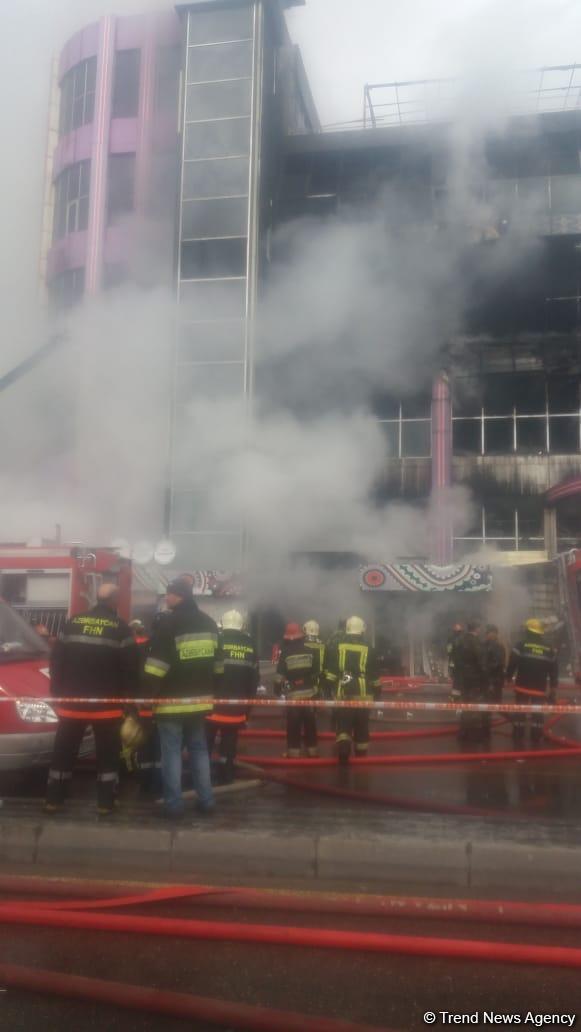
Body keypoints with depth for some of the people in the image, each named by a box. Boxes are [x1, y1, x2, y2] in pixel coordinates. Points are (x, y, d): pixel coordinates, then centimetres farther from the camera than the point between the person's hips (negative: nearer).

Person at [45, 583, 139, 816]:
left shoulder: (72, 623, 6)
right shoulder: (120, 627, -6)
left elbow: (56, 661, 7)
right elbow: (130, 667, -8)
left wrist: (57, 693, 13)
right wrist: (131, 699, 1)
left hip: (72, 701, 3)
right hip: (107, 704, -3)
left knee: (64, 751, 12)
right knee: (107, 753, 7)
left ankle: (53, 800, 17)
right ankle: (105, 803, 9)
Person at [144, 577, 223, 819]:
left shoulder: (168, 624, -12)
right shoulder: (209, 623, 10)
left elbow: (156, 667, -17)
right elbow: (218, 665, 15)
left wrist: (149, 693, -10)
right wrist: (211, 691, 22)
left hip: (172, 701, -6)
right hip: (200, 700, 6)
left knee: (172, 752, 0)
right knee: (199, 749, 14)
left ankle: (174, 805, 3)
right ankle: (206, 801, 16)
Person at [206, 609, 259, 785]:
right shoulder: (250, 645, 5)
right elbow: (254, 677, 9)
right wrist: (249, 702, 17)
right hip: (238, 704, 4)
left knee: (206, 739, 5)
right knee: (230, 740, 12)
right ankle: (225, 777, 16)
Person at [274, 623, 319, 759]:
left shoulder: (285, 654, -7)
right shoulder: (310, 652, 0)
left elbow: (279, 676, -6)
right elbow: (317, 673, 7)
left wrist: (277, 691, 7)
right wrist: (316, 688, 18)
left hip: (293, 695, -3)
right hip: (309, 694, 3)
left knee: (293, 727, 5)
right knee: (310, 725, 12)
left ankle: (293, 754, 7)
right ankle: (313, 752, 19)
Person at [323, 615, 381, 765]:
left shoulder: (336, 645, 1)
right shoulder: (368, 647, 4)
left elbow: (329, 669, -2)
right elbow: (374, 673, 9)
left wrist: (330, 687, 5)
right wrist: (377, 692, 19)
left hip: (342, 692, -1)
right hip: (362, 692, 1)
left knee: (343, 723, 4)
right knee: (362, 724, 12)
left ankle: (343, 746, -18)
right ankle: (361, 754, 20)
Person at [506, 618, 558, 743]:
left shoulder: (521, 644, -7)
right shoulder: (549, 649, 4)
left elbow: (512, 663, -10)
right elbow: (554, 670, 7)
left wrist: (508, 677, 5)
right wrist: (553, 689, 13)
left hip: (523, 686, -2)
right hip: (540, 688, 2)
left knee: (520, 710, 7)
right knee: (538, 712, 8)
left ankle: (518, 735, 9)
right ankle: (536, 737, 9)